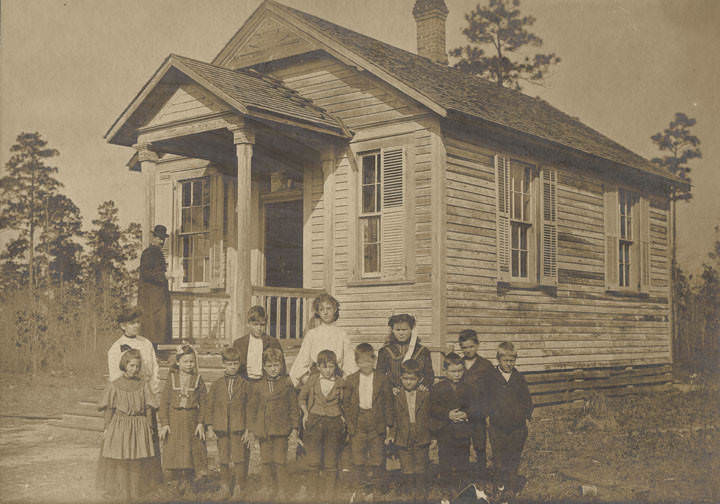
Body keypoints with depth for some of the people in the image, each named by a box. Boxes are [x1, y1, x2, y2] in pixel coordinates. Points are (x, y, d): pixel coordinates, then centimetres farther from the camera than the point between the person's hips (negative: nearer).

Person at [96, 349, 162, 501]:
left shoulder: (143, 385, 2)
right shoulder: (114, 385, -2)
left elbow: (148, 408, 5)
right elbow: (109, 409, 1)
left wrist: (149, 427, 4)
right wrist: (107, 428, -1)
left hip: (140, 426, 2)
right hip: (119, 427, -1)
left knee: (139, 462, 6)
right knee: (118, 462, 2)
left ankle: (139, 489, 18)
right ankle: (117, 490, 16)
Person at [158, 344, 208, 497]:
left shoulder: (198, 379, 2)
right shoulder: (172, 378, 1)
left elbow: (203, 402, 2)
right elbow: (164, 401, 1)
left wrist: (201, 423, -6)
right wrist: (164, 423, -6)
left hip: (192, 419, 0)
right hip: (174, 420, 0)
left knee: (192, 451, 1)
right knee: (175, 452, 1)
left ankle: (188, 480, 16)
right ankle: (179, 480, 15)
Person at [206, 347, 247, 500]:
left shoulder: (244, 384, 0)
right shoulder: (216, 384, 5)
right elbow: (210, 406, 8)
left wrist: (248, 428, -3)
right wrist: (210, 426, 3)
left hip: (239, 427, -2)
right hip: (221, 427, 2)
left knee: (239, 458, 1)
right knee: (223, 459, 10)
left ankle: (239, 488, 12)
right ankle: (224, 486, 22)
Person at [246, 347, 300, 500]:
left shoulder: (287, 384, 1)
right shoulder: (257, 385, 2)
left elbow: (293, 407, 7)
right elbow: (251, 407, 7)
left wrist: (294, 427, 4)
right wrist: (250, 430, 5)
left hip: (281, 429, -1)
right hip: (263, 429, 1)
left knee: (279, 461, -1)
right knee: (266, 461, 7)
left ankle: (282, 491, 12)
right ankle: (268, 489, 20)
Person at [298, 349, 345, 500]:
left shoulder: (340, 382, 3)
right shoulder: (313, 379, 4)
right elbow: (301, 397, 18)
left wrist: (342, 416, 3)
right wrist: (305, 412, 5)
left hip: (334, 422, 0)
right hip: (314, 421, 0)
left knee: (330, 462, 1)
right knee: (313, 461, -7)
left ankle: (329, 495, 12)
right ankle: (317, 491, 11)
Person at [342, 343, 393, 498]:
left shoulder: (382, 379, 0)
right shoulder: (350, 380, 2)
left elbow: (388, 402, 3)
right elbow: (346, 403, 6)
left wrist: (387, 423, 0)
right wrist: (349, 423, 1)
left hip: (377, 424, -1)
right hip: (358, 425, 1)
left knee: (377, 458, 5)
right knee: (358, 458, 6)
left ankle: (377, 489, 16)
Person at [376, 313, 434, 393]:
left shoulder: (422, 351, 13)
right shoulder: (385, 352, 10)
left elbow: (429, 374, 14)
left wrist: (425, 385, -7)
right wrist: (390, 388, -8)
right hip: (395, 394, -1)